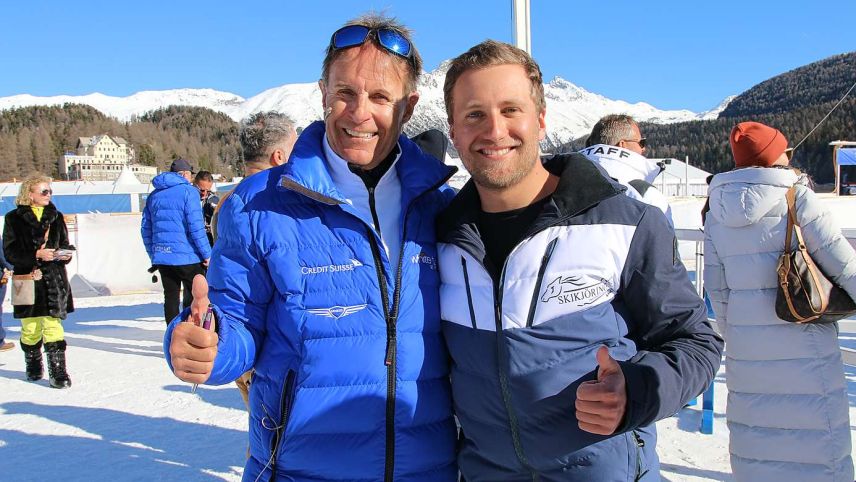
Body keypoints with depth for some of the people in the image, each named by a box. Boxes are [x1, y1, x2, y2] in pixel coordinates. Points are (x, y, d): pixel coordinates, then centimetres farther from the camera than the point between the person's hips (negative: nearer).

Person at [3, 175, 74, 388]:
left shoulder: (55, 216, 11)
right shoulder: (14, 218, 1)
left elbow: (65, 244, 18)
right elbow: (10, 252, -6)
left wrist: (64, 254, -4)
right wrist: (37, 255, -19)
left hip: (54, 280, 1)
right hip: (28, 280, -1)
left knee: (53, 323, -7)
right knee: (30, 326, 7)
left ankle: (58, 370, -7)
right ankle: (33, 366, 28)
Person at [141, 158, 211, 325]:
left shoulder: (154, 195, 15)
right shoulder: (188, 191, -6)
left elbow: (145, 229, 15)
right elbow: (196, 227, -13)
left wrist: (153, 255, 21)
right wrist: (207, 254, -8)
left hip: (161, 257, 6)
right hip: (187, 256, -6)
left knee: (171, 298, 10)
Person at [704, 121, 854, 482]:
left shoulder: (717, 212, 3)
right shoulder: (797, 198, -11)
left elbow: (716, 286, 6)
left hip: (746, 353, 5)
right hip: (803, 348, -5)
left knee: (755, 432, 18)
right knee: (816, 442, 7)